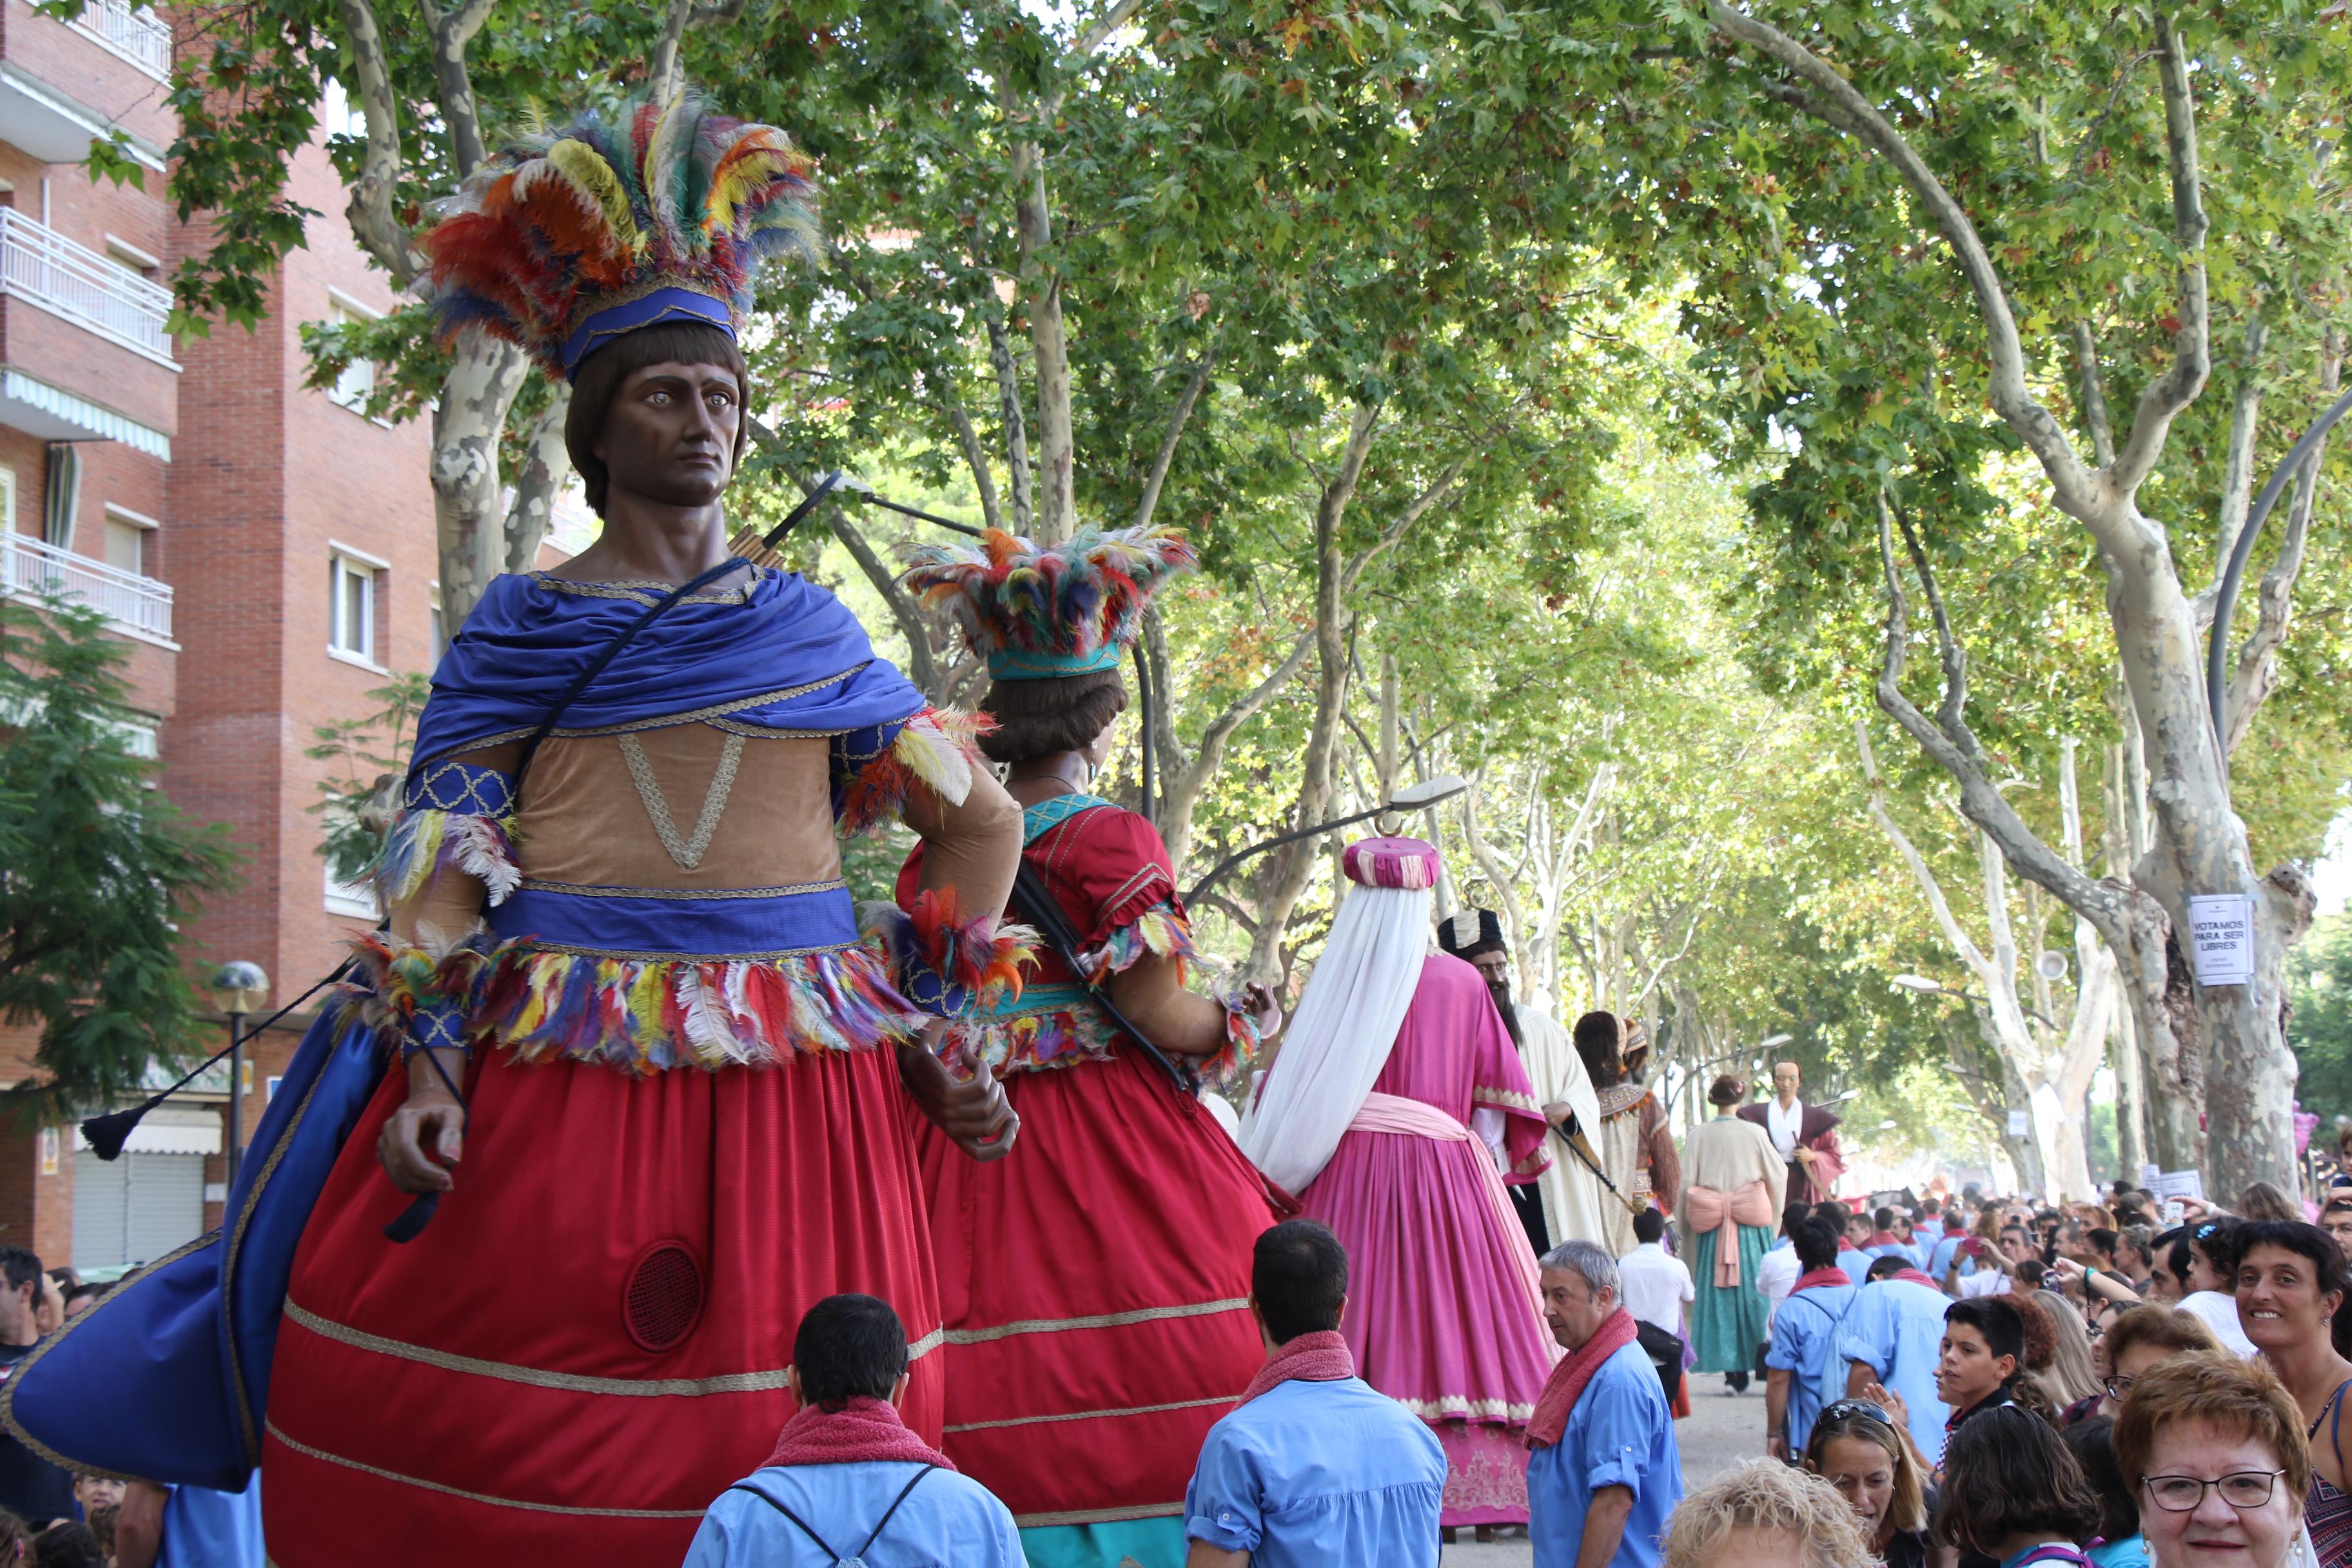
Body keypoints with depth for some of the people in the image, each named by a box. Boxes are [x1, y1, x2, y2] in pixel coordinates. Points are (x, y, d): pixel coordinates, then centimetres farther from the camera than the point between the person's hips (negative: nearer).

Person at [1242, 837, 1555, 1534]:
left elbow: (1291, 1087, 2)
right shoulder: (1462, 983, 3)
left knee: (1353, 1317, 1)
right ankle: (1467, 1479, -2)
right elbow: (1504, 1086, 8)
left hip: (1346, 1173, 0)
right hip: (1444, 1179, 0)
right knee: (1449, 1315, 2)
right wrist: (1523, 1150, 24)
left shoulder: (1335, 981, 0)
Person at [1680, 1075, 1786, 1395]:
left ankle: (1731, 1370, 2)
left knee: (1718, 1292, 4)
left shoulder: (1699, 1134, 0)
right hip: (1751, 1221, -1)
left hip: (1711, 1223, 1)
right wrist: (1771, 1213, 21)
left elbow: (1686, 1182, 0)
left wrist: (1687, 1225, 10)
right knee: (1753, 1289, 4)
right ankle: (1763, 1363, 2)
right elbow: (1777, 1176, 5)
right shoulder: (1754, 1133, -2)